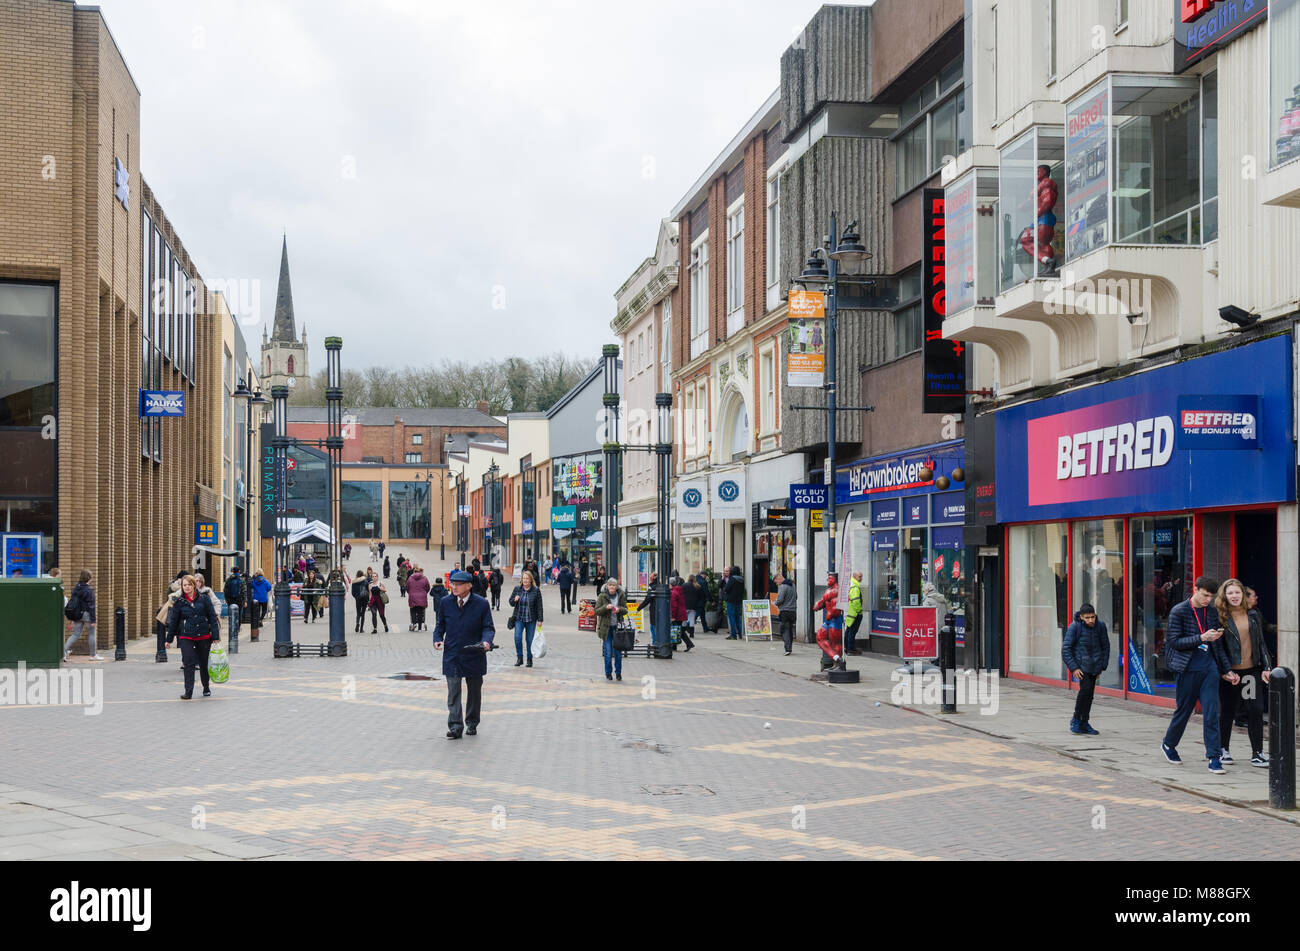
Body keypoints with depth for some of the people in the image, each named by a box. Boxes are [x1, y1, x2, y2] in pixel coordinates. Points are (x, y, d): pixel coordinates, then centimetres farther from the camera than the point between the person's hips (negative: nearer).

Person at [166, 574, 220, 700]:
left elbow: (212, 617, 2)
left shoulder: (204, 599, 2)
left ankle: (206, 688, 29)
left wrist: (215, 635, -3)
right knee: (188, 663, -10)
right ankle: (188, 692, -8)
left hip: (203, 636, 0)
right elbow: (173, 621, 10)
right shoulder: (179, 602, 4)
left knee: (204, 663, 11)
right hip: (186, 637, 0)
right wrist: (169, 639, 10)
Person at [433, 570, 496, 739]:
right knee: (453, 691, -8)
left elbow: (488, 628, -4)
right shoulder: (445, 602, 2)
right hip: (452, 655, 1)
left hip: (473, 655, -1)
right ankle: (455, 726, -11)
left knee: (474, 691, 12)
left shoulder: (481, 604, -6)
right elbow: (440, 624, 13)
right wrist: (437, 638, -4)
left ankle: (472, 723, 28)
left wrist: (486, 641, -23)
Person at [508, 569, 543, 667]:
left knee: (530, 640, 3)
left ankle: (529, 659, 16)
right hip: (519, 618, 2)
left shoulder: (536, 590, -2)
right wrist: (515, 600, -11)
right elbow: (511, 602, 12)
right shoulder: (517, 588, 5)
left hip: (531, 619, -1)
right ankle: (519, 658, 1)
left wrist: (540, 620, -5)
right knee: (517, 637, -12)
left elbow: (539, 606, -1)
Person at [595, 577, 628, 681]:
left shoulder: (621, 596, 4)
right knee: (608, 652, 1)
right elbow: (597, 611, -2)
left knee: (618, 651, 4)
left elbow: (625, 609, 7)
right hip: (606, 627, -1)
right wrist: (606, 607, -20)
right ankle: (608, 673, 13)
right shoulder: (602, 596, 0)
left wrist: (619, 609, -14)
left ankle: (618, 672, 17)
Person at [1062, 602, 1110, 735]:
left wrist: (1102, 666, 8)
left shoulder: (1100, 626, 0)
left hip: (1094, 665, 5)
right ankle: (1076, 720, -4)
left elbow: (1105, 647, 13)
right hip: (1080, 663, -5)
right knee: (1086, 689, -20)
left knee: (1089, 694, 5)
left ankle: (1084, 723, 17)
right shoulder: (1074, 627, -12)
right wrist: (1073, 668, -16)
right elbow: (1065, 649, -11)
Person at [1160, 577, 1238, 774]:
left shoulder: (1212, 612, 10)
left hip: (1209, 667, 4)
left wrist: (1227, 670, 14)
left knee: (1211, 712, -5)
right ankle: (1168, 744, 31)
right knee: (1183, 710, 7)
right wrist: (1202, 638, -20)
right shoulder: (1179, 611, -5)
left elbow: (1218, 645, 17)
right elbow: (1175, 641, -12)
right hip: (1188, 668, -4)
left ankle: (1214, 757, -4)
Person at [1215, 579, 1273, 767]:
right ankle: (1223, 749, 21)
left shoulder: (1253, 615, 9)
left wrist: (1266, 667, 5)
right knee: (1227, 711, 5)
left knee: (1256, 710, -2)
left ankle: (1257, 752, 6)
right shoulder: (1220, 617, -3)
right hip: (1230, 672, -3)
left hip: (1252, 670, 3)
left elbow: (1261, 643, 13)